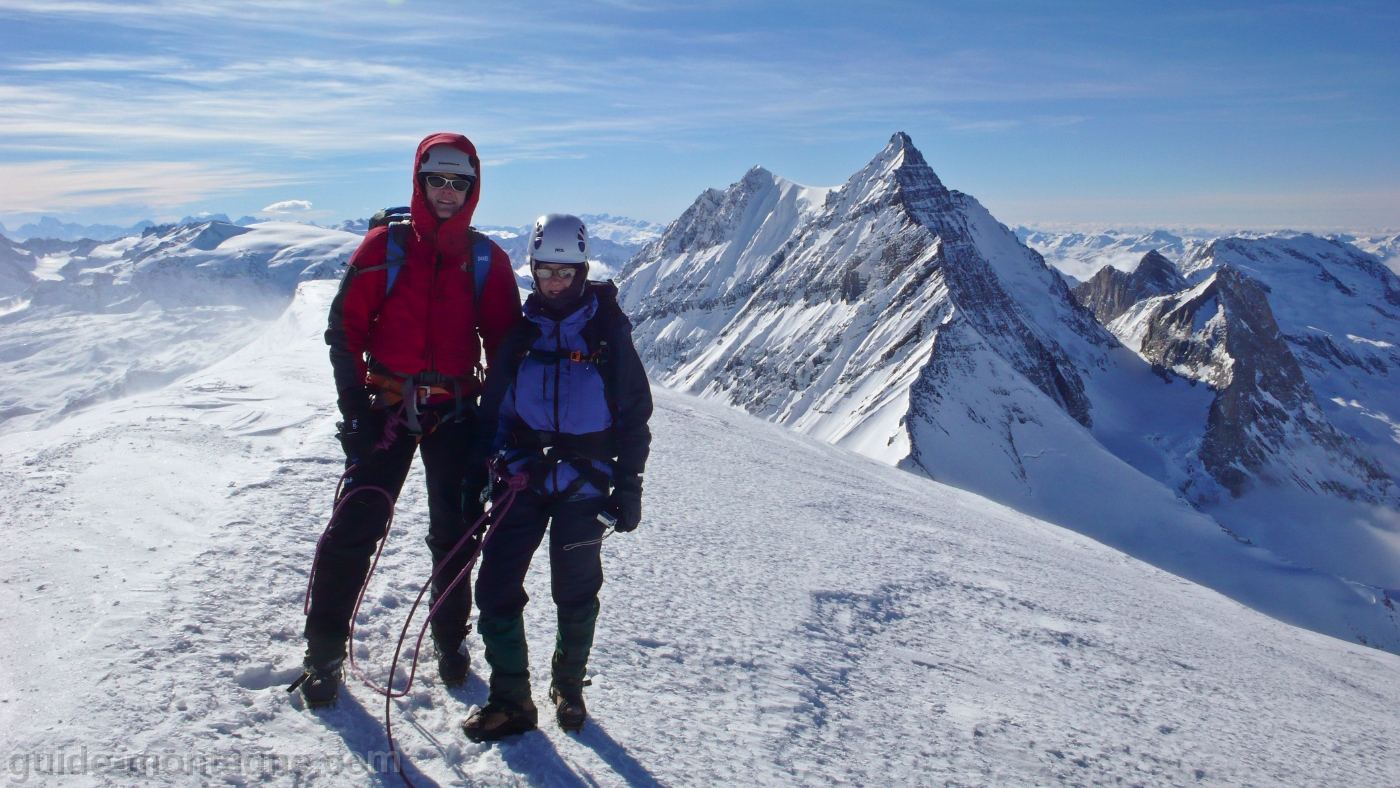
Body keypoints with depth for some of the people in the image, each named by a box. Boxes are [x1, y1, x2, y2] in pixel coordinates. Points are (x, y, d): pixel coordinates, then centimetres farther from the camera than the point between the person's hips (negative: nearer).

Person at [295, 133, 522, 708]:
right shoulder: (385, 246, 1)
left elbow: (505, 342, 7)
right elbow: (345, 327, 1)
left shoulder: (487, 259, 4)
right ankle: (324, 652, 11)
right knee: (354, 528, -5)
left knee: (454, 532, 8)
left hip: (455, 412, 1)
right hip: (387, 407, -1)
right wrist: (355, 407, -6)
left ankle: (450, 640, 28)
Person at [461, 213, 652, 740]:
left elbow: (635, 412, 1)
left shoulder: (608, 331, -1)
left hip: (583, 484, -2)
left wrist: (629, 486, -2)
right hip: (522, 478, 3)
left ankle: (569, 687, 31)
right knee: (495, 588, -3)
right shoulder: (521, 330, 6)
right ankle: (510, 700, 12)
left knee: (575, 594, 8)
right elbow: (493, 405, 11)